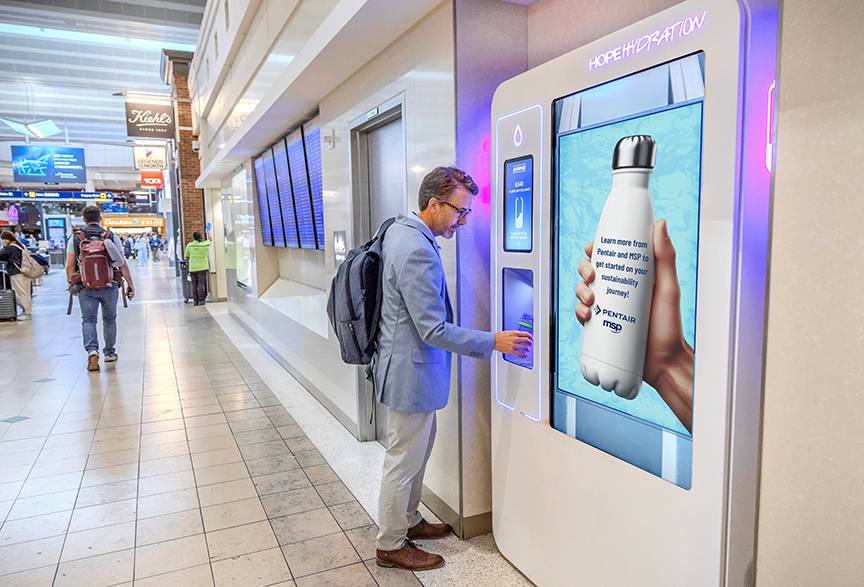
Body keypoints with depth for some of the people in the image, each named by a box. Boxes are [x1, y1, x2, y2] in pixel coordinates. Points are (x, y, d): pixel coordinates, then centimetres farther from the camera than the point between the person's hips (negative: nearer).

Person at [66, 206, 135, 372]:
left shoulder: (75, 238, 1)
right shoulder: (111, 236, -2)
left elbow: (70, 266, 1)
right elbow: (121, 263, -5)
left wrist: (71, 284, 15)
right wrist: (130, 284, 0)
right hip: (108, 286, 0)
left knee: (88, 320, 3)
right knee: (109, 319, 15)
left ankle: (92, 351, -18)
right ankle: (109, 353, 25)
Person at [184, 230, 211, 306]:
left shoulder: (189, 245, 0)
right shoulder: (203, 245, -9)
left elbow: (187, 257, 8)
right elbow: (209, 239, 11)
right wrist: (208, 231, 26)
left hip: (192, 268, 3)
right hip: (202, 267, -3)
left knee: (194, 285, 9)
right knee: (201, 284, 1)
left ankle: (195, 300, 13)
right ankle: (201, 300, 1)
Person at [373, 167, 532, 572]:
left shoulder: (401, 228, 5)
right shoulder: (417, 251, -28)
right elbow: (434, 331, -27)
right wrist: (493, 342, -20)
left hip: (408, 364, 10)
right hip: (412, 371, -10)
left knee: (416, 452, 24)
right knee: (404, 460, 7)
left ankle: (407, 521, 42)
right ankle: (390, 546, 26)